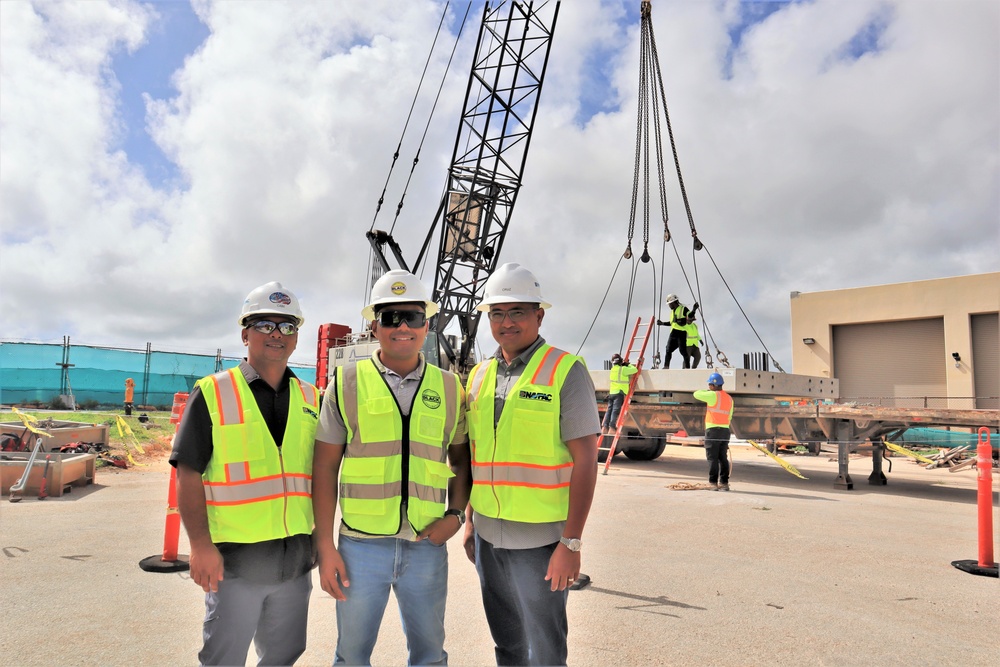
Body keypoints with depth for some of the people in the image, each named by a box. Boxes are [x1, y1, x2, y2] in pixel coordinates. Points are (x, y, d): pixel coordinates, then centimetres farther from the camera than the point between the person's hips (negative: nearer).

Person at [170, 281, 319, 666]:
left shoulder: (311, 399, 7)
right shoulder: (213, 394, -5)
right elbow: (188, 475, -8)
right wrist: (201, 546, -15)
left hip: (296, 558, 4)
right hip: (234, 561, -4)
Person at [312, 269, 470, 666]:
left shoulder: (449, 387, 4)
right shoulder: (347, 383, -2)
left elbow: (461, 459, 12)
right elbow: (325, 467, -1)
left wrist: (456, 514, -3)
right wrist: (325, 546, -4)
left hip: (427, 545, 2)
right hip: (361, 544, -1)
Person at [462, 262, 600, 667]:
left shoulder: (566, 371, -11)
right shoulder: (480, 376, 7)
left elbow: (585, 459, -14)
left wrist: (572, 543, -17)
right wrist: (470, 521, 14)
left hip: (540, 540, -5)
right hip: (488, 536, 6)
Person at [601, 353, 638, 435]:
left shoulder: (613, 369, 14)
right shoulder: (623, 369, -7)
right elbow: (635, 370, -2)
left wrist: (625, 365, 27)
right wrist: (629, 365, 14)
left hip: (611, 392, 6)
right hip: (619, 393, -6)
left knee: (609, 410, 6)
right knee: (615, 411, -10)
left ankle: (604, 427, -1)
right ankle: (611, 428, -16)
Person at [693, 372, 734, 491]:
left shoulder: (713, 395, -12)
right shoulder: (729, 398, 12)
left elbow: (696, 394, -3)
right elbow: (729, 417, 15)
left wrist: (706, 391, 13)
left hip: (713, 430, -7)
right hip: (725, 431, 7)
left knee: (712, 458, -3)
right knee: (723, 458, 10)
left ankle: (713, 483, -3)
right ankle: (724, 483, 12)